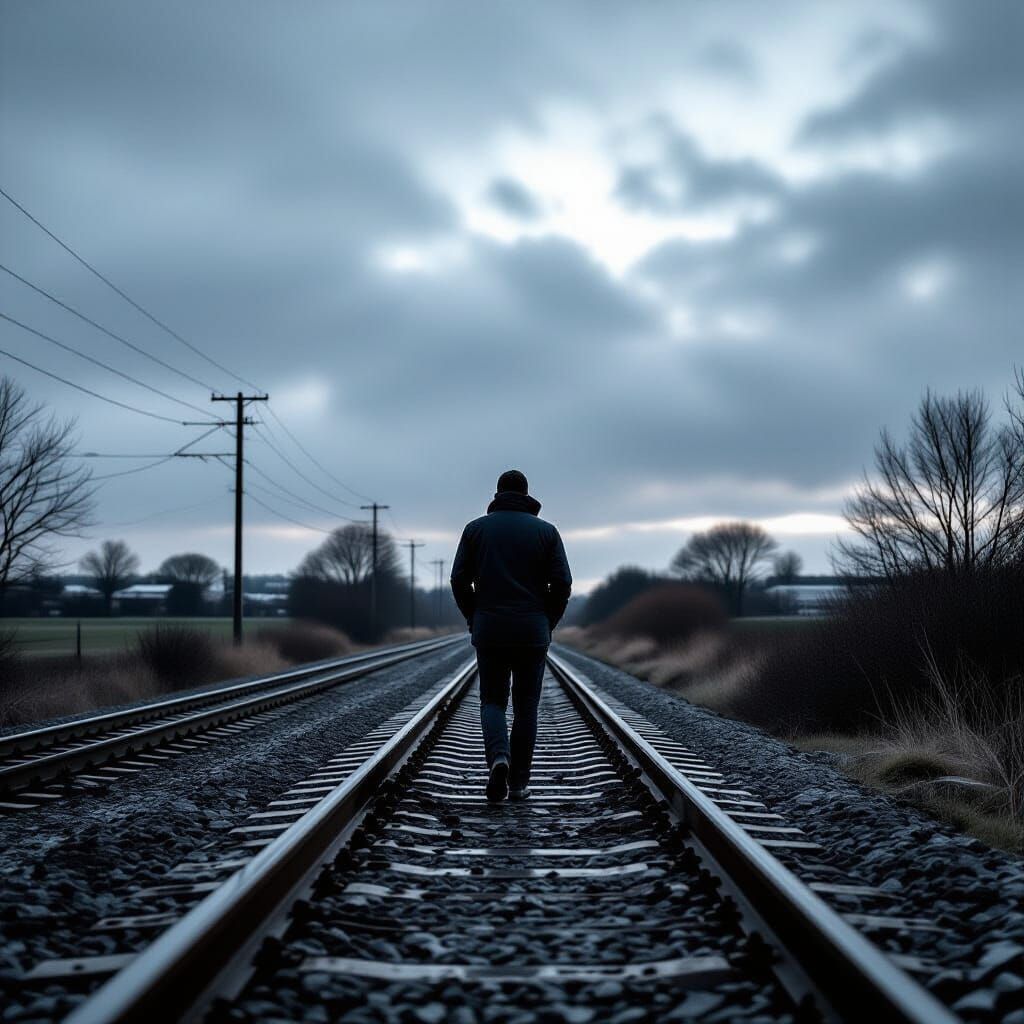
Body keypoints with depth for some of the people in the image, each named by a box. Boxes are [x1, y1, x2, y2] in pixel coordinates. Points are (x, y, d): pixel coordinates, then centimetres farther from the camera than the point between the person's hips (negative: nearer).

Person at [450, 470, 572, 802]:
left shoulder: (476, 528, 4)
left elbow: (459, 580, -1)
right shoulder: (546, 530, 3)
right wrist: (548, 623, 8)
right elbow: (562, 583, -5)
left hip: (490, 632, 0)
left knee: (493, 702, 12)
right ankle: (518, 782, 11)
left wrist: (474, 621, 11)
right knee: (526, 706, 11)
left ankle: (499, 757, -15)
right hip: (532, 632, 0)